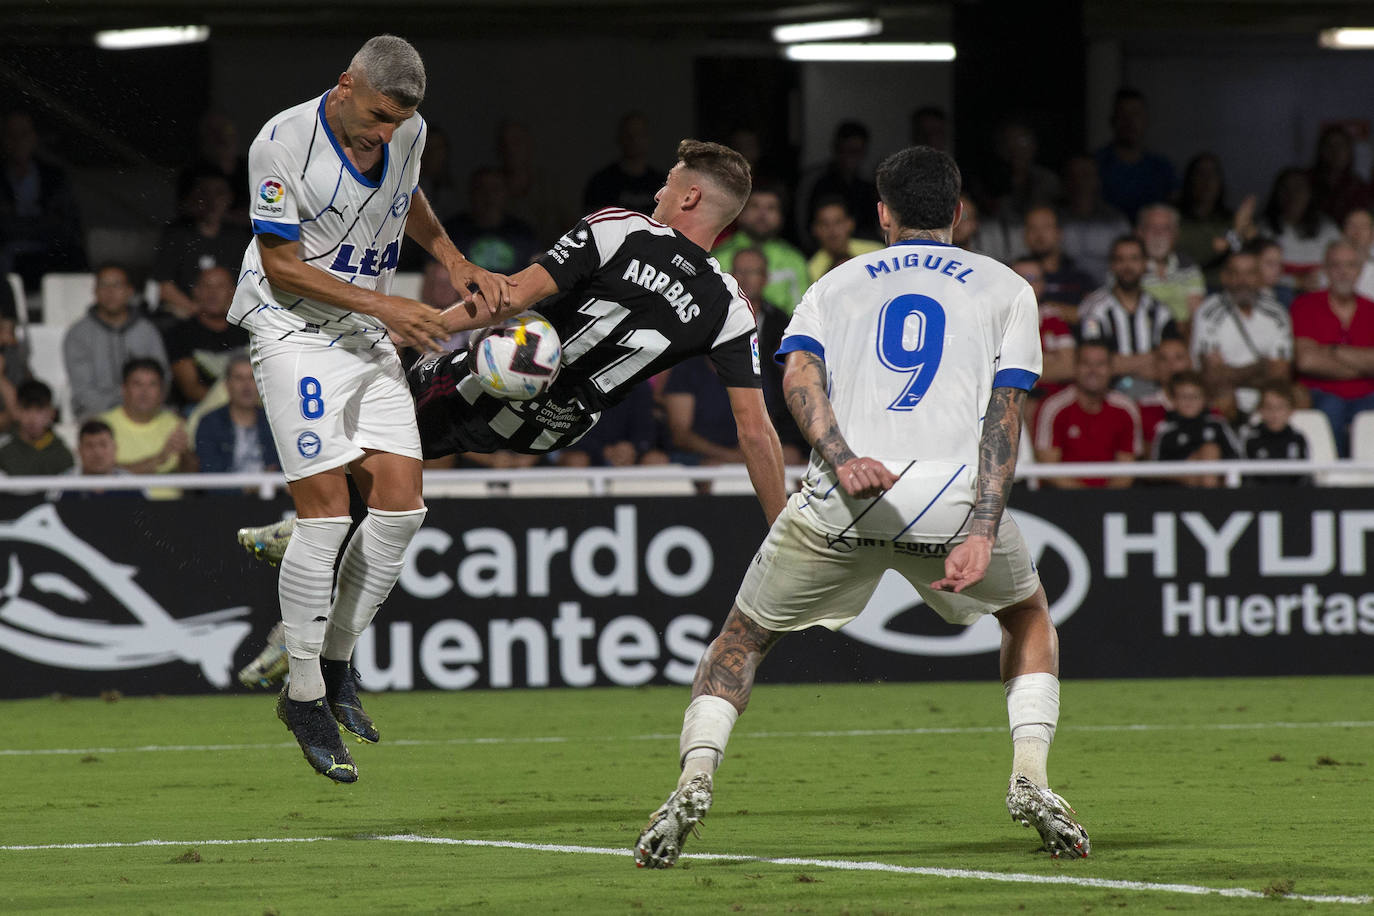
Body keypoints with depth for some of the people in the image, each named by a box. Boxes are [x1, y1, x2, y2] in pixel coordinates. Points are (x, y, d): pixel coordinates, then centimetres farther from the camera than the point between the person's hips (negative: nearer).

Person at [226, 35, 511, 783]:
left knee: (399, 503, -4)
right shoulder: (282, 143, -18)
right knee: (325, 509, -14)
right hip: (294, 333, -6)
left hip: (369, 336, 6)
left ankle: (335, 662, 12)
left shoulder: (407, 133, 1)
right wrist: (384, 306, -19)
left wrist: (455, 262, 9)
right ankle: (305, 697, -4)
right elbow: (282, 266, -15)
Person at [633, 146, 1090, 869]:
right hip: (953, 498, 0)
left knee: (743, 637, 18)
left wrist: (841, 461, -16)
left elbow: (800, 373, 0)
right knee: (1028, 615, 27)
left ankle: (695, 776, -4)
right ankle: (1029, 776, 8)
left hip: (839, 501, 0)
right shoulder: (1005, 288, 20)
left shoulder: (837, 283, 23)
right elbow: (1004, 416, 4)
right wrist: (981, 531, -6)